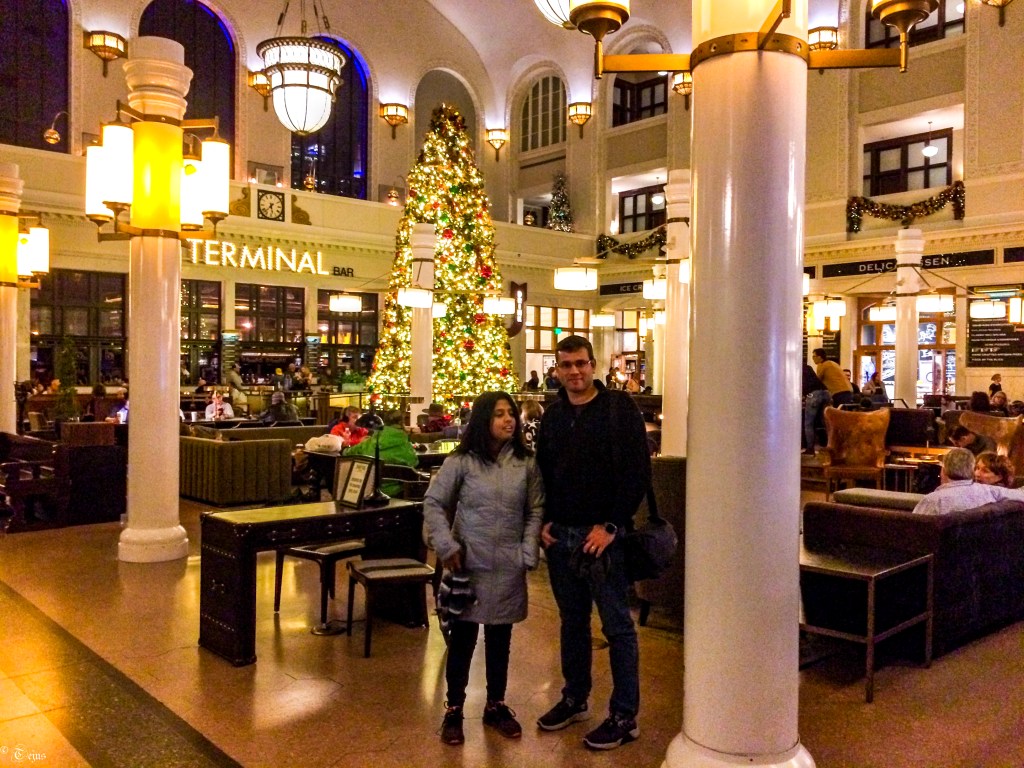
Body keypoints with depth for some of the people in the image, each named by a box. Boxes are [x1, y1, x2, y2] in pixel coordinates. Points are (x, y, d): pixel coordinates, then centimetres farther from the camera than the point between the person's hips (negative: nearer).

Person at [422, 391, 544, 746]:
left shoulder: (526, 463, 2)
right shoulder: (461, 461, -7)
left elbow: (535, 511, 5)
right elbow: (433, 503, -2)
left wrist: (528, 553, -4)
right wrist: (446, 546, -8)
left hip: (509, 567, 3)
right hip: (469, 564, -2)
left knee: (500, 639, 13)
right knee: (462, 638, 6)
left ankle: (496, 705, 30)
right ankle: (454, 709, 22)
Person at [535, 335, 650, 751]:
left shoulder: (620, 407, -6)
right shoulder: (553, 415, 11)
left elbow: (638, 472, -11)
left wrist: (611, 526, -15)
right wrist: (544, 521, 5)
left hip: (603, 535, -5)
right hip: (560, 535, 5)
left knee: (617, 626, 3)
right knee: (572, 621, 17)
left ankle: (624, 716, 15)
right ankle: (574, 698, 32)